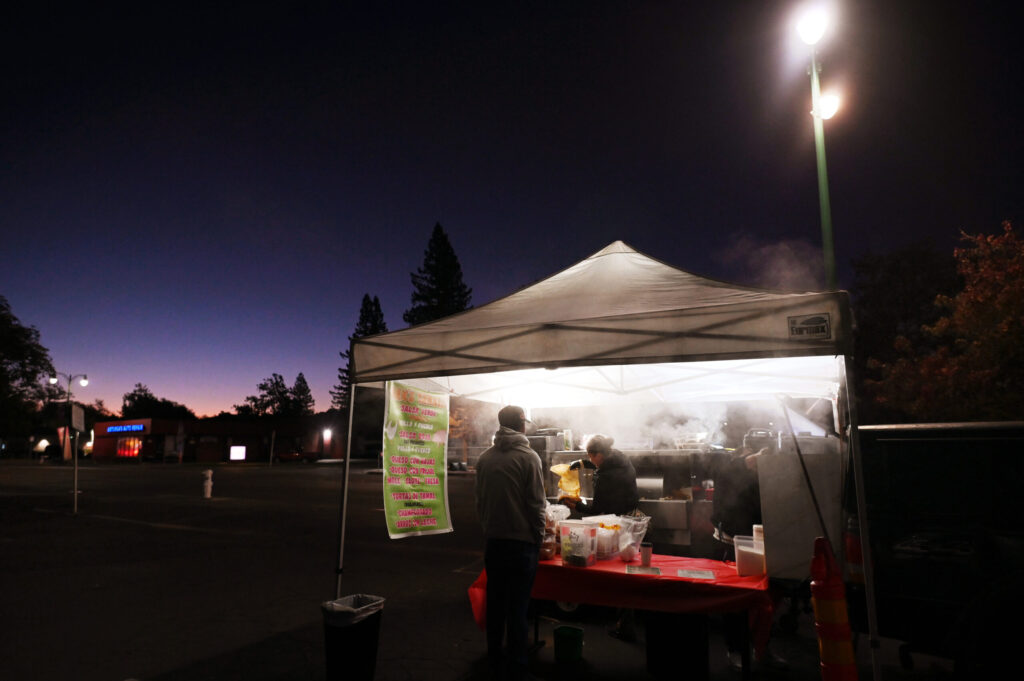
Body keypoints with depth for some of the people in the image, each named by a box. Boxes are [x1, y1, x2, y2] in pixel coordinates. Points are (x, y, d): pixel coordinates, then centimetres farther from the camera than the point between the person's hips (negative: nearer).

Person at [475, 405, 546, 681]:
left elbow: (480, 500, 7)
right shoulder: (528, 457, -13)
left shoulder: (485, 458, 0)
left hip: (493, 541, 5)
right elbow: (536, 503, -11)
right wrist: (538, 538, -1)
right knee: (518, 606, 6)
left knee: (495, 602, 16)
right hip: (522, 541, -4)